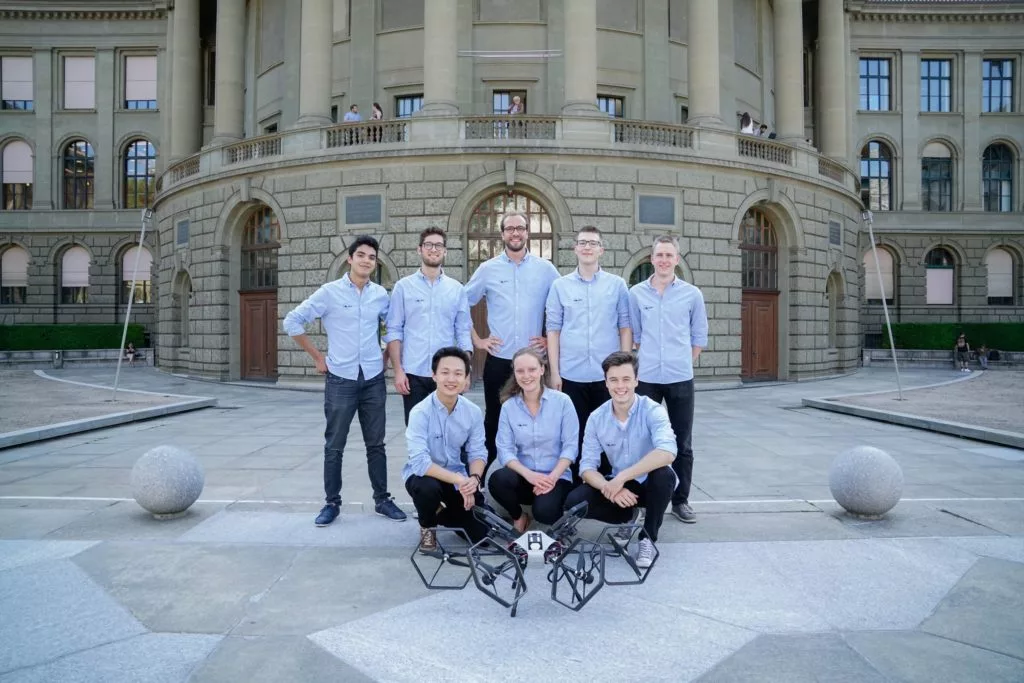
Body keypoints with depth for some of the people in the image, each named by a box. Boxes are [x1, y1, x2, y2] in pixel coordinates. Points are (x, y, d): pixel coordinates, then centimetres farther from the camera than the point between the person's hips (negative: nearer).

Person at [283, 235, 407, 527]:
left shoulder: (381, 294, 3)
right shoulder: (330, 292, -6)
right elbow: (292, 322, -3)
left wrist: (387, 357, 9)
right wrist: (317, 357, -3)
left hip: (373, 380, 3)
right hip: (341, 380, -2)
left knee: (376, 444, 10)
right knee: (334, 446, 5)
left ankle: (382, 499, 21)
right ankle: (332, 503, 18)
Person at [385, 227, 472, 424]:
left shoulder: (457, 289, 6)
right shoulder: (404, 286, 2)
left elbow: (463, 333, 6)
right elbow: (394, 331, 0)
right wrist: (398, 370, -6)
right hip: (413, 374, -1)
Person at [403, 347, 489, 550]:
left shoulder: (473, 412, -10)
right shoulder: (420, 412, -23)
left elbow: (478, 453, -7)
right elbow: (419, 462, -30)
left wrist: (473, 479, -28)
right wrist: (459, 480, -35)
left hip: (458, 478, 4)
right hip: (423, 475, -3)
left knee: (483, 534, -5)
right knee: (428, 487, -38)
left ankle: (442, 513, 27)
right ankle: (427, 526, -2)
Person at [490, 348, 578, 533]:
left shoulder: (562, 401, -4)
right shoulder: (508, 406, 1)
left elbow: (570, 446, -6)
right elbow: (505, 449, -5)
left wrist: (552, 477, -19)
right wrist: (528, 474, -22)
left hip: (556, 477, -2)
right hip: (524, 477, 2)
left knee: (545, 511, -31)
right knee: (498, 479, -31)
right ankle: (519, 517, 1)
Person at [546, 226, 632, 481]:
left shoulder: (617, 284, 5)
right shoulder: (560, 285, 5)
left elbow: (625, 327, 4)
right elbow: (553, 330, 3)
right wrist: (554, 371, -1)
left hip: (608, 374, 0)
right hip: (572, 374, 0)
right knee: (575, 435, 8)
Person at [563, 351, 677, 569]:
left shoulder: (652, 411, -20)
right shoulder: (596, 418, -9)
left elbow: (667, 452, -38)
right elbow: (587, 466, -9)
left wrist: (621, 477, -38)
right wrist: (610, 488, -31)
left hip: (650, 485, -3)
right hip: (618, 487, 3)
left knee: (663, 474, -37)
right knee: (574, 502, -20)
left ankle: (648, 537, -11)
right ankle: (628, 516, 9)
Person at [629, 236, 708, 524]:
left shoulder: (692, 294, 2)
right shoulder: (636, 293, 3)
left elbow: (699, 336, 9)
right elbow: (634, 333, 10)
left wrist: (682, 363, 7)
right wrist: (648, 359, 8)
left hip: (681, 379, 0)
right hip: (646, 378, 0)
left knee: (682, 443, 6)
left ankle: (680, 500, 18)